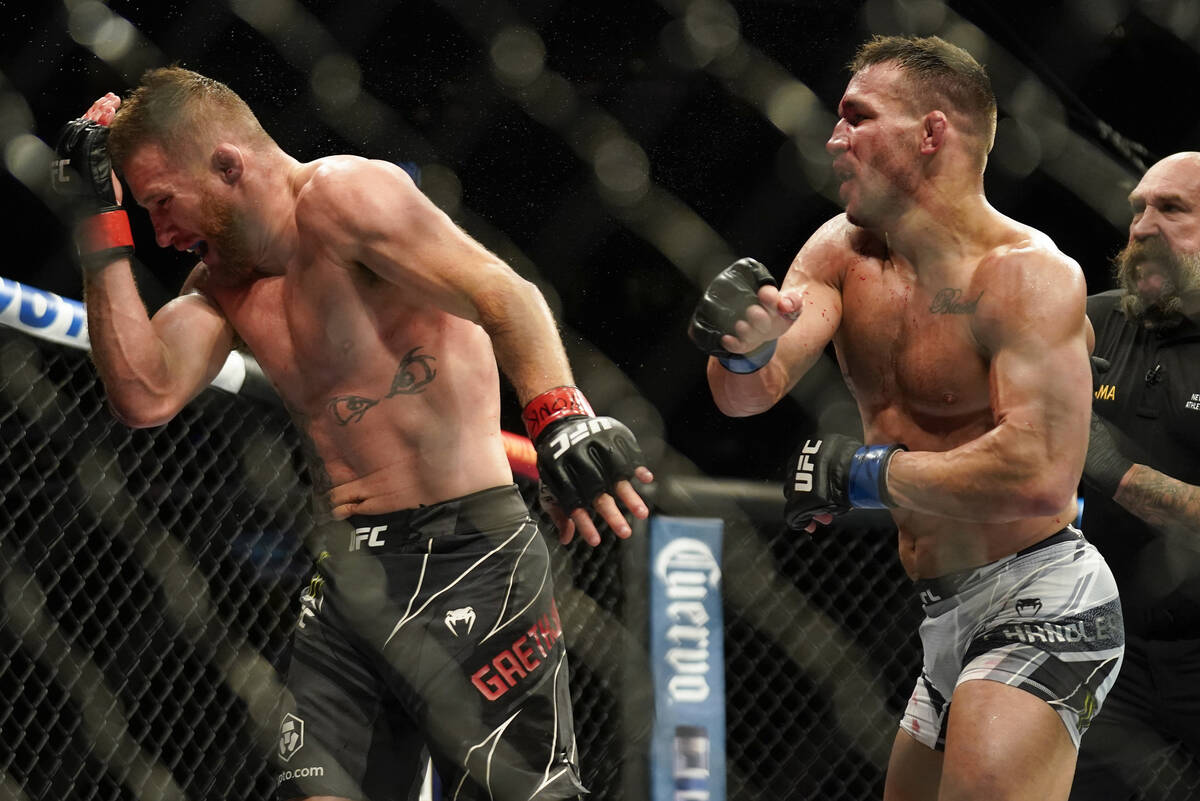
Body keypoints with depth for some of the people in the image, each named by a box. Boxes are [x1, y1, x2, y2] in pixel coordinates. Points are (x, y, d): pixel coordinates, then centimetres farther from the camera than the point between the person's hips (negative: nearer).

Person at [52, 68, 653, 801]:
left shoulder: (340, 197, -9)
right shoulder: (223, 278, 15)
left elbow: (507, 296, -21)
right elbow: (147, 396, 1)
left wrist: (561, 417, -39)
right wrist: (102, 222, 2)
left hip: (464, 555, -8)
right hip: (347, 570, 8)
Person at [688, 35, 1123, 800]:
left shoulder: (1026, 273, -18)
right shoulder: (844, 250, 6)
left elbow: (1040, 475, -30)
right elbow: (751, 393, -5)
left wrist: (864, 472, -20)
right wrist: (744, 350, -29)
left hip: (1039, 602, -9)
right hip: (949, 620, 9)